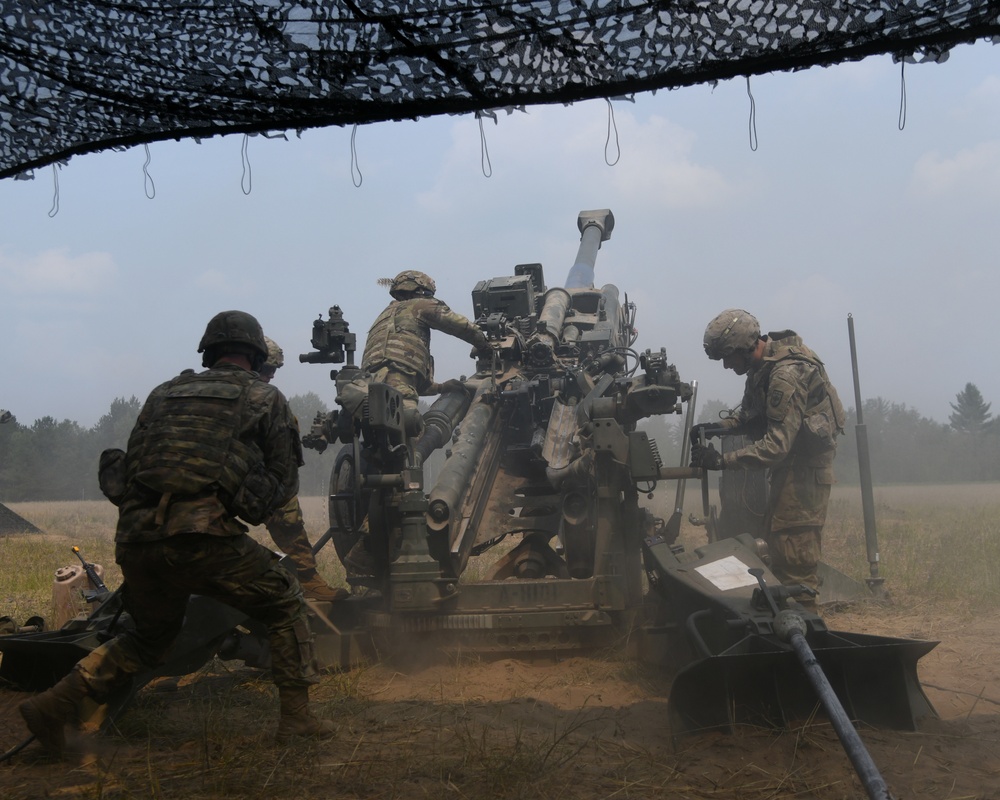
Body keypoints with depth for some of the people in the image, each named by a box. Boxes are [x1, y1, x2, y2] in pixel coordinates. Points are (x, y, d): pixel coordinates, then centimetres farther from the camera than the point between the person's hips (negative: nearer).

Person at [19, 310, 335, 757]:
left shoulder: (165, 393, 24)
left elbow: (123, 472, 21)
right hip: (203, 539, -5)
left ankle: (55, 704, 23)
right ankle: (296, 716, 12)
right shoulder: (266, 398, 14)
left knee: (150, 636, 28)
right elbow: (284, 483, 12)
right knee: (284, 605, 16)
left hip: (134, 539, 5)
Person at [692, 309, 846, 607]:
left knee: (792, 554, -9)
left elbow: (777, 445, -31)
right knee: (778, 541, 14)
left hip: (804, 465, -10)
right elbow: (752, 414, 16)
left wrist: (722, 460, -32)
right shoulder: (762, 364, 3)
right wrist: (722, 426, -3)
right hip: (790, 461, 10)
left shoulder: (786, 375, -27)